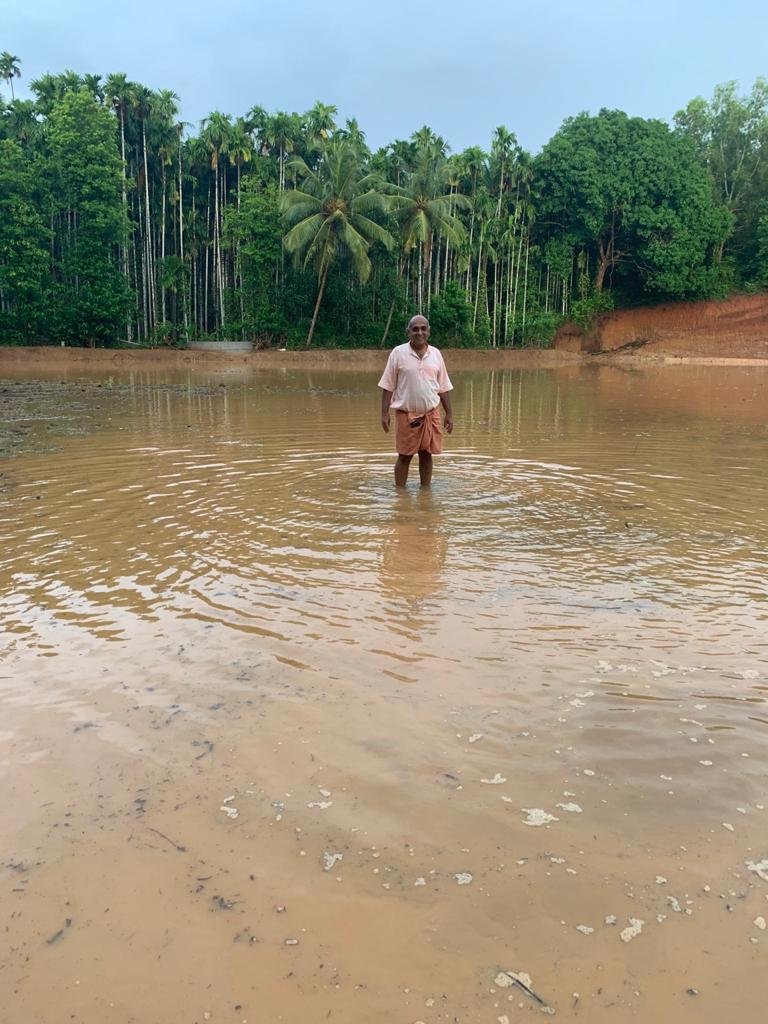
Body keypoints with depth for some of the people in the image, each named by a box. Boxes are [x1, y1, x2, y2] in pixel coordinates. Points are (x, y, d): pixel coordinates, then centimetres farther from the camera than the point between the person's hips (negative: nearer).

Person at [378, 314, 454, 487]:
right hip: (406, 414, -3)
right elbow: (388, 386, -3)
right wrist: (384, 413, -9)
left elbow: (443, 388, 9)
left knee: (426, 455, 9)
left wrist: (449, 414, 6)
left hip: (431, 414, 3)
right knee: (404, 456, 3)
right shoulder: (398, 353, -4)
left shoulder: (435, 354, 6)